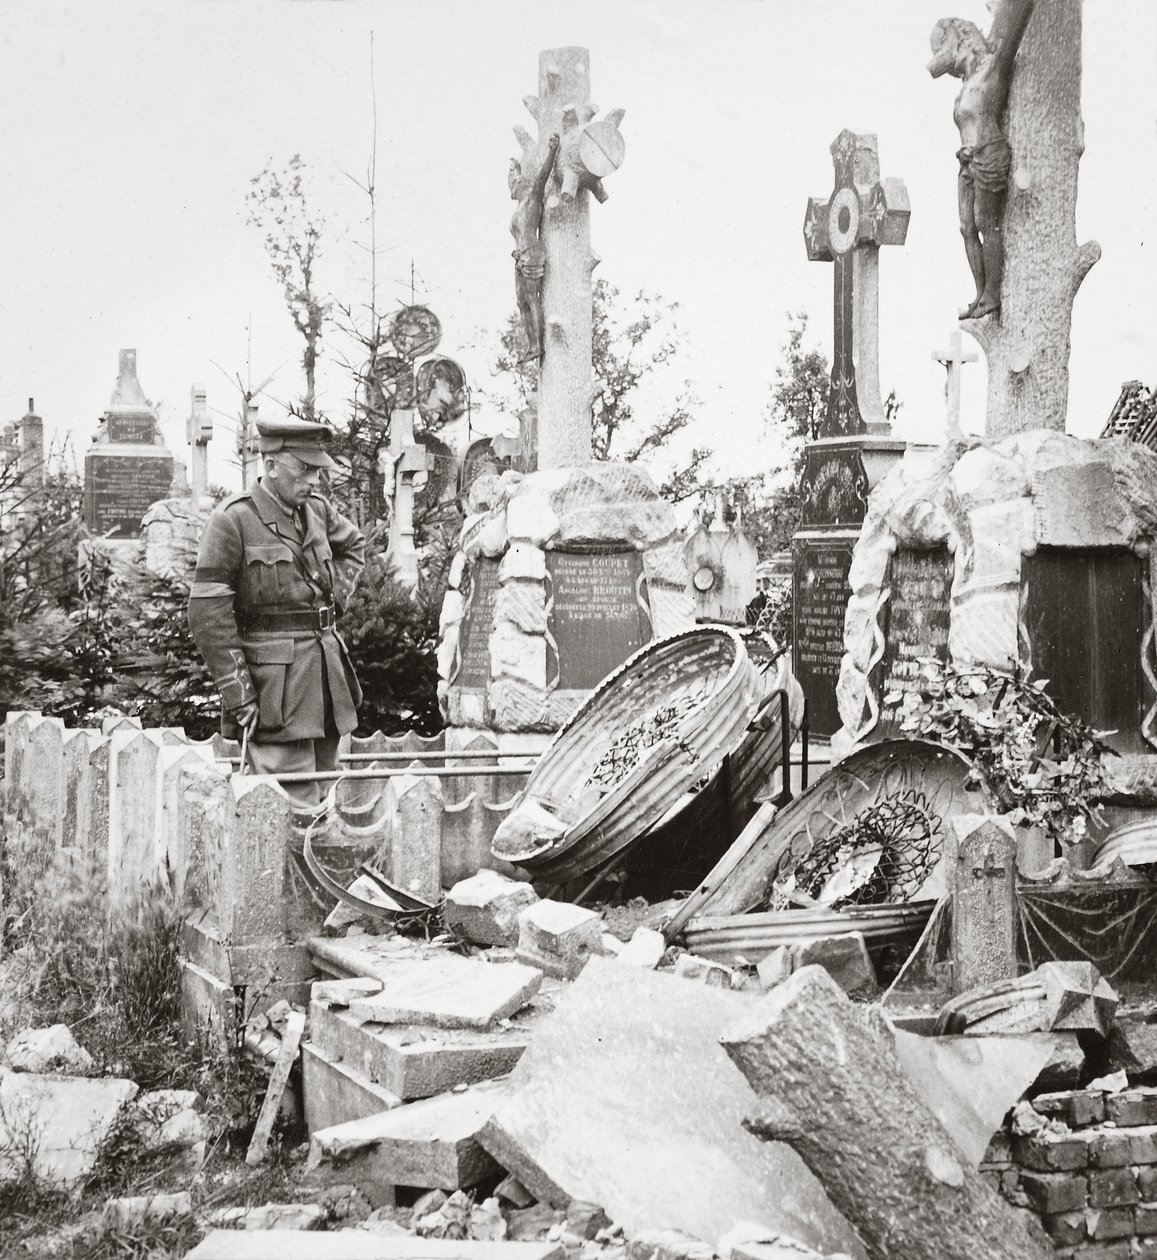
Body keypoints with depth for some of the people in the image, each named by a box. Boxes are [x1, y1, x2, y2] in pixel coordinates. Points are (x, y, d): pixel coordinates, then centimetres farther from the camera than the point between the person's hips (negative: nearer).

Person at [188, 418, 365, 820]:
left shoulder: (318, 509, 10)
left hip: (326, 663, 7)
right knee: (292, 811, -10)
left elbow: (354, 547, 33)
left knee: (321, 797, 12)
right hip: (273, 682, -7)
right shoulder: (233, 519, -10)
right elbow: (207, 613, -13)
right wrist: (237, 693, -16)